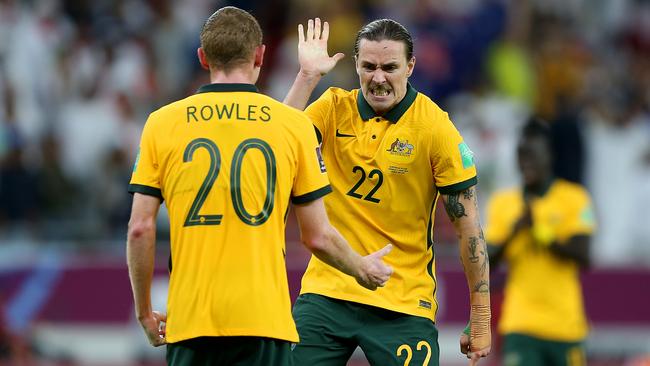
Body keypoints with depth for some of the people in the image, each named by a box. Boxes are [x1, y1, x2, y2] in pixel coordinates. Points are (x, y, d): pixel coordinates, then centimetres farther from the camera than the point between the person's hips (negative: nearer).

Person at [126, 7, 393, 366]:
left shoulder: (161, 123, 3)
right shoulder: (293, 124, 2)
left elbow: (140, 229, 1)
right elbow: (317, 237, 4)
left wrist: (145, 312, 13)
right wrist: (362, 269, 24)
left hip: (189, 320, 1)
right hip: (264, 319, -1)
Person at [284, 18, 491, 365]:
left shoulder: (435, 127, -8)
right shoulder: (334, 108, 2)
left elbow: (468, 226, -5)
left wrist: (480, 319, -7)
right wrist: (307, 75, -17)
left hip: (402, 304, -3)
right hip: (326, 292, 3)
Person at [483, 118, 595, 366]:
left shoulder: (573, 198, 1)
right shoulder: (502, 203, 9)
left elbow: (582, 256, -9)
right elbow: (486, 262, 5)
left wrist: (542, 234, -18)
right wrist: (514, 231, -10)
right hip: (520, 325, 1)